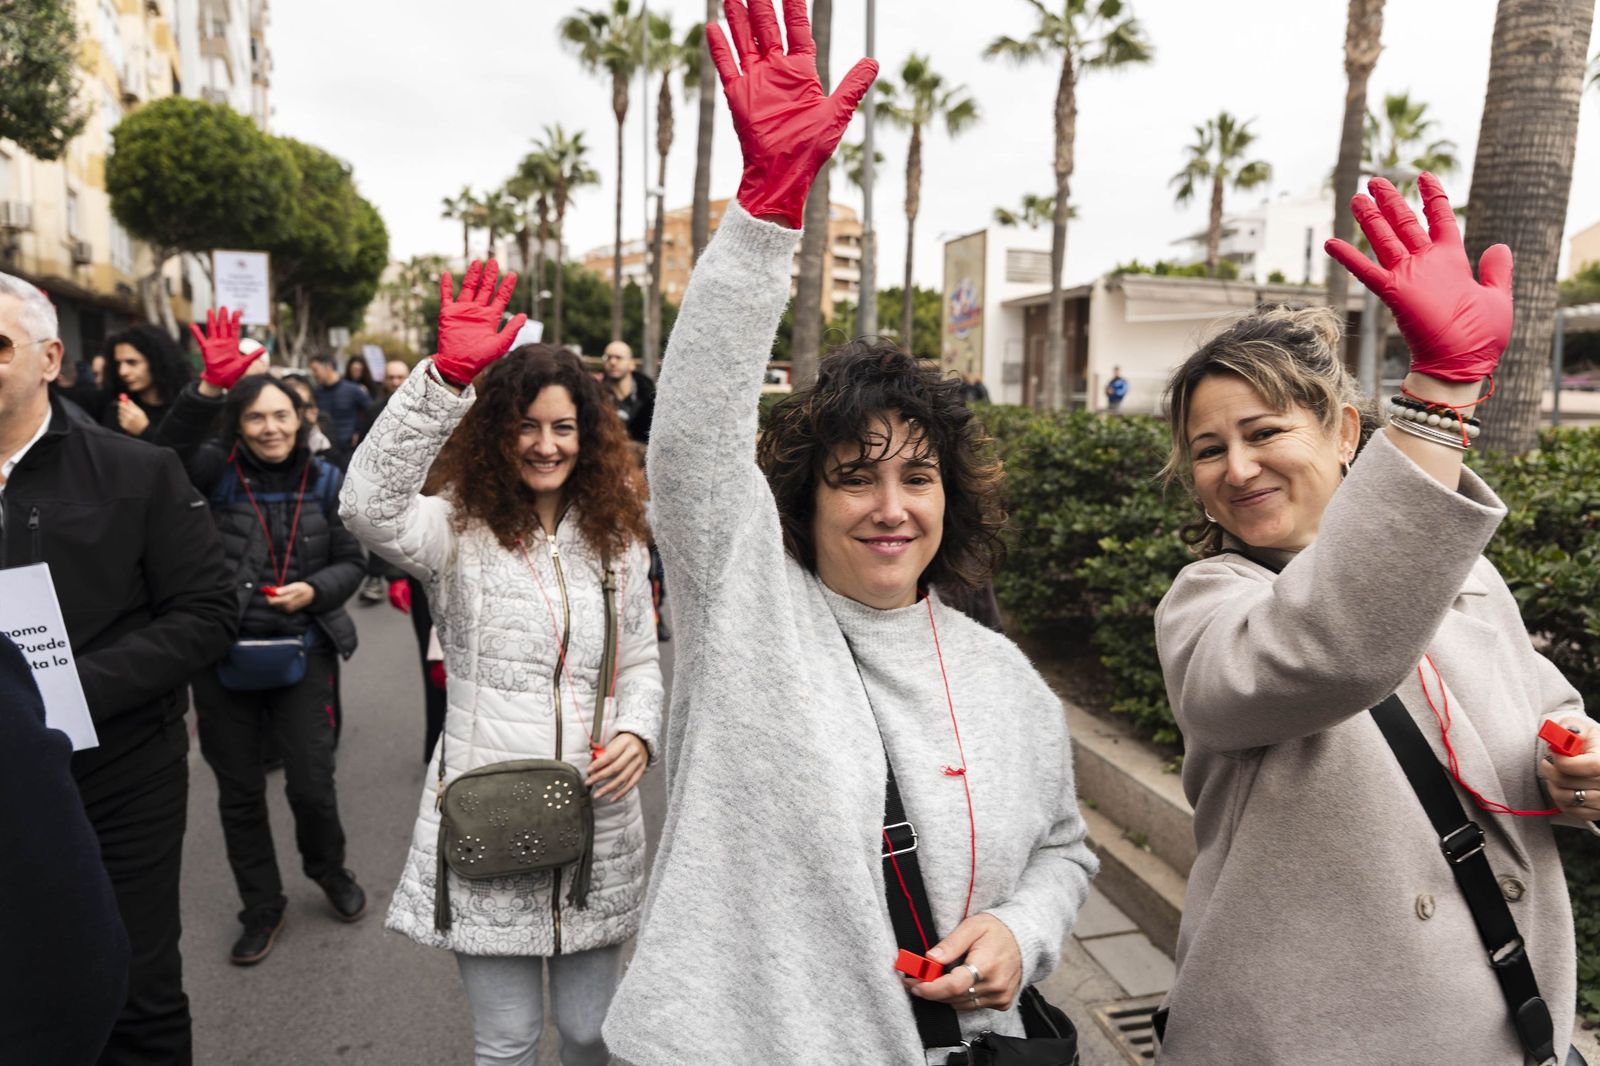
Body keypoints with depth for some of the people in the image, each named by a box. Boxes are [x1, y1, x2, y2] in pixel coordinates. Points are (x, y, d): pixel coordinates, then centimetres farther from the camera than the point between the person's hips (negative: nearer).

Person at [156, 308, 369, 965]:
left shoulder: (323, 481, 1)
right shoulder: (219, 472, -2)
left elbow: (350, 563, 5)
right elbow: (174, 446, -24)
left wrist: (315, 589, -16)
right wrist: (211, 386, -41)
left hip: (301, 652, 0)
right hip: (222, 657, 1)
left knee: (312, 784, 1)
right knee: (239, 792, 11)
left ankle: (329, 869, 33)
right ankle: (261, 908, 31)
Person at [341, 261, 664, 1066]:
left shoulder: (616, 541, 6)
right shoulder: (458, 531, -5)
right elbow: (369, 506, -27)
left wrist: (638, 734, -8)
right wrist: (448, 375, -34)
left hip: (596, 822, 3)